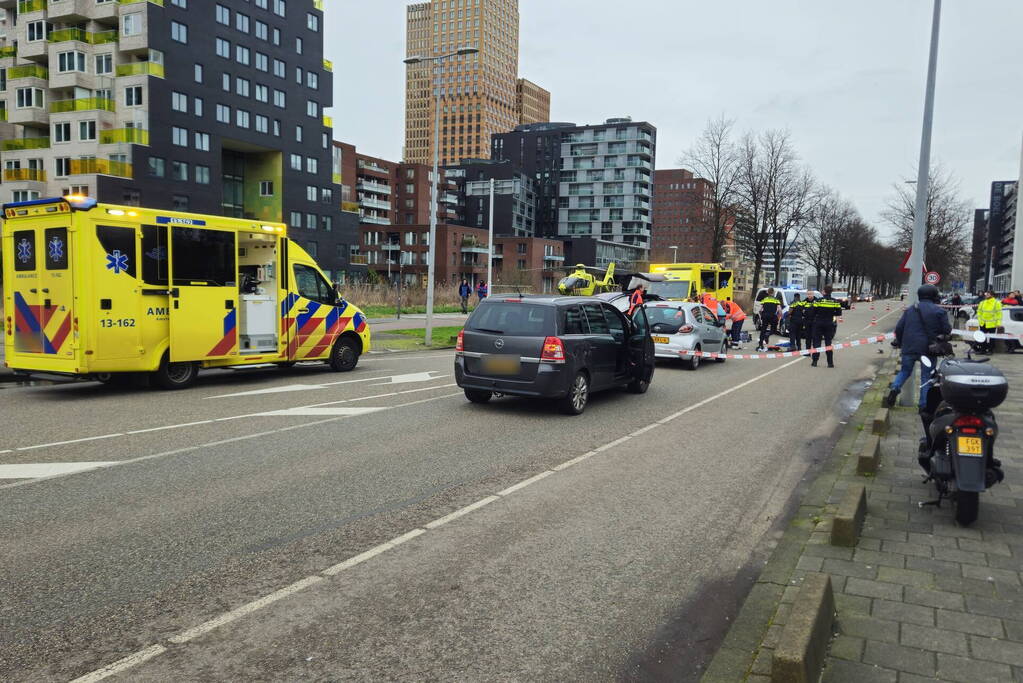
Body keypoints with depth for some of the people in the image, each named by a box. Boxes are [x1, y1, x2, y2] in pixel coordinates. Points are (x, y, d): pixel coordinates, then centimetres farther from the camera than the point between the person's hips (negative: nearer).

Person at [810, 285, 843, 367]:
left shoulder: (818, 300, -7)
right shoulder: (835, 302, -1)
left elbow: (814, 313, -3)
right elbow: (838, 314, 2)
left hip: (818, 323, -2)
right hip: (830, 323, 2)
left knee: (816, 342, 6)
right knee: (828, 342, 8)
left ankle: (815, 361, 4)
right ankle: (830, 363, 7)